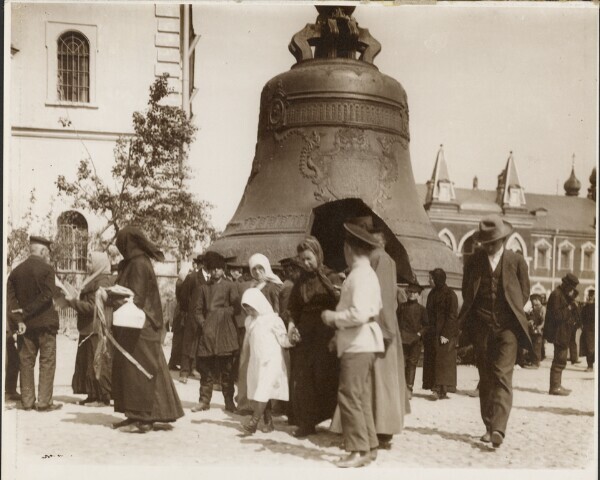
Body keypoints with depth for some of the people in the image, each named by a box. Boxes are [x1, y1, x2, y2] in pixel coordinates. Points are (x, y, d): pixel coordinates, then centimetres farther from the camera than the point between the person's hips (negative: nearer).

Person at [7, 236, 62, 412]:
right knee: (47, 362, 1)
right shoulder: (47, 269, -9)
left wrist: (19, 319, -7)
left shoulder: (16, 271, 6)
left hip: (25, 324, 5)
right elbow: (47, 295, -17)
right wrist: (26, 311, -11)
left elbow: (10, 297, -1)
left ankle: (27, 401, 14)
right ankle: (44, 402, -1)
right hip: (45, 322, -5)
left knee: (25, 362, 11)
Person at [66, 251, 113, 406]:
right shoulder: (93, 280, 16)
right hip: (89, 330, 10)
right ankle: (93, 395, 19)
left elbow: (93, 306, -21)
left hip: (97, 331, -10)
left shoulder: (102, 282, -15)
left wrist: (73, 301, -14)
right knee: (86, 362, 12)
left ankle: (103, 397, 4)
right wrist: (74, 301, 9)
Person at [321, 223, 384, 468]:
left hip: (358, 344, -10)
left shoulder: (360, 275, -16)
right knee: (361, 399, 13)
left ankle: (358, 450, -4)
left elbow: (359, 314, -26)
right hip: (360, 343, 10)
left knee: (350, 397, -8)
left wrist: (333, 317, -11)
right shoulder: (367, 273, 15)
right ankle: (369, 446, 19)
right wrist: (339, 331, 15)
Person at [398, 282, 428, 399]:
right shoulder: (401, 306, 9)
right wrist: (398, 333, -1)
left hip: (416, 340, 0)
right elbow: (397, 321, 11)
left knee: (412, 364, 0)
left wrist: (420, 333, -7)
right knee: (402, 363, -5)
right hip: (403, 339, 0)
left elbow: (426, 325, 7)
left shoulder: (421, 309, 6)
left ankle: (409, 389, 2)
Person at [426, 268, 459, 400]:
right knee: (437, 360, 2)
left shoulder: (449, 294, -7)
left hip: (447, 333, -6)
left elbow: (452, 315, -11)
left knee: (444, 359, -9)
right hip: (435, 333, 6)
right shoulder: (432, 294, 15)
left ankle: (441, 389, -12)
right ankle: (440, 390, 4)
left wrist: (446, 334, -16)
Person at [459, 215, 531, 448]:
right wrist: (478, 313, 8)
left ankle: (498, 429, -18)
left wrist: (511, 313, 4)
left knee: (502, 377, -13)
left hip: (507, 327, -3)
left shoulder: (516, 261, 2)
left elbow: (525, 293, 9)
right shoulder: (474, 261, 7)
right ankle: (489, 427, 15)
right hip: (481, 327, 3)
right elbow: (466, 291, 15)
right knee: (485, 379, 7)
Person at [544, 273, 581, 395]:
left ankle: (557, 385, 21)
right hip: (559, 333, -10)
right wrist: (570, 307, -16)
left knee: (560, 360, 14)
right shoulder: (556, 294, -15)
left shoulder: (564, 294, 16)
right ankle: (555, 387, -7)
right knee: (559, 360, -10)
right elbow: (557, 315, -21)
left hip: (564, 333, 10)